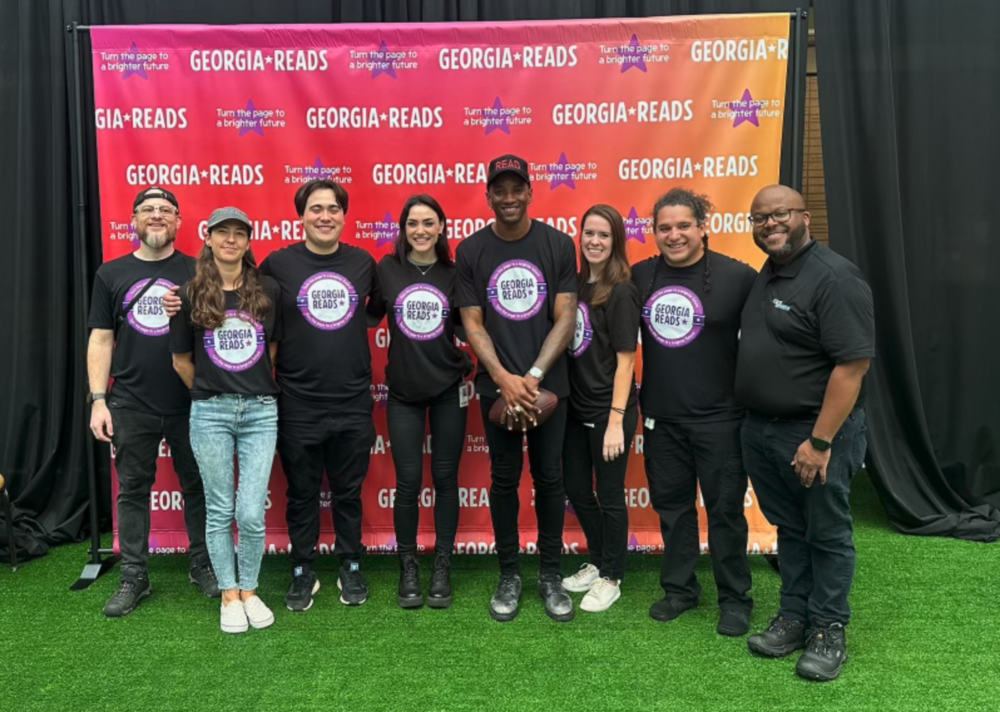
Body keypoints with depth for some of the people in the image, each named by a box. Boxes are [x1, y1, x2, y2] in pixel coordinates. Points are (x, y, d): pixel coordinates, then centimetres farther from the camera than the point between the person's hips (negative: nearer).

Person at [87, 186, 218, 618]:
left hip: (191, 405, -1)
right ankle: (134, 577, 22)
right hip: (131, 407, 1)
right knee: (133, 490, 9)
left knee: (197, 485, 10)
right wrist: (98, 399, -1)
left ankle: (203, 565, 26)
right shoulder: (111, 273, 6)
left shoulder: (197, 271, 2)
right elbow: (101, 340, 5)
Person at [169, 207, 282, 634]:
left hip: (260, 412, 0)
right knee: (220, 510, 8)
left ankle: (249, 591, 20)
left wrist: (261, 389, 10)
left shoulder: (268, 291, 1)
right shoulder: (190, 295, 0)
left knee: (251, 513, -2)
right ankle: (229, 595, 23)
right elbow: (181, 361, 9)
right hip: (210, 413, 0)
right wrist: (210, 394, 12)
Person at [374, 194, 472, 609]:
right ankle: (408, 570, 19)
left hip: (449, 389, 1)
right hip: (403, 392, 0)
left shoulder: (454, 273, 0)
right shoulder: (386, 269, -2)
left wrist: (469, 361, -5)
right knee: (408, 482, 2)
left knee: (445, 478, 7)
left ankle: (442, 569, 20)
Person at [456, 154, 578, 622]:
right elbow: (472, 324, -1)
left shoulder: (558, 244, -1)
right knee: (504, 479, 8)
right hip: (497, 385, 0)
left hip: (548, 383, 0)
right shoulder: (470, 251, 0)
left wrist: (534, 376, -12)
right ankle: (509, 575, 22)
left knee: (549, 478, 7)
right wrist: (504, 378, -13)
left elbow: (565, 317, -4)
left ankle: (550, 575, 22)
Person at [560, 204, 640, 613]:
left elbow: (625, 360, -14)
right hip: (576, 406, 7)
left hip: (607, 410, -7)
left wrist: (616, 420, -17)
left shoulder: (621, 292, -12)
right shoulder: (578, 284, 7)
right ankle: (598, 562, 37)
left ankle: (610, 578, 24)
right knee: (576, 489, 16)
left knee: (609, 495, 6)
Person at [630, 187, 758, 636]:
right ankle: (679, 588, 32)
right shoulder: (640, 276, 3)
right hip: (660, 417, 4)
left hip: (719, 417, -4)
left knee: (724, 507, 6)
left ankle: (734, 599, 23)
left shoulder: (737, 276, -9)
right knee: (671, 503, 15)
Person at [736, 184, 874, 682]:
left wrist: (820, 441, -23)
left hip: (815, 433, -8)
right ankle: (794, 618, 31)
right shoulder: (766, 275, 10)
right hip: (761, 430, 8)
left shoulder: (834, 278, -17)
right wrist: (755, 421, 12)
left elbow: (853, 363, -22)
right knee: (789, 529, 18)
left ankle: (829, 632, 22)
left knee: (827, 534, 8)